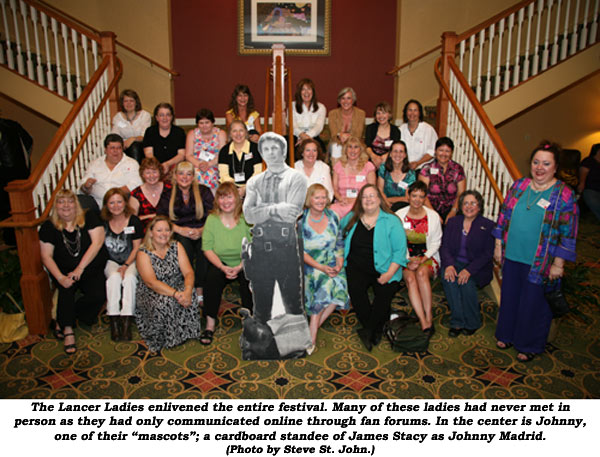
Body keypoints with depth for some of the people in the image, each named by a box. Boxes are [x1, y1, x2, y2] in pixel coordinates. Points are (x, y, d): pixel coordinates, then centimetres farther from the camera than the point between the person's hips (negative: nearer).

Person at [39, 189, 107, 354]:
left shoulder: (89, 218, -2)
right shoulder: (49, 227, 2)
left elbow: (97, 242, -12)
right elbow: (46, 256, -2)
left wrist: (80, 268, -19)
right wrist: (60, 277, -19)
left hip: (91, 270, 0)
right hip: (65, 271, 0)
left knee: (98, 295, -24)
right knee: (67, 288, -32)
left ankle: (63, 320, -3)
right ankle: (68, 329, -19)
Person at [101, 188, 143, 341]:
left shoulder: (133, 221, -4)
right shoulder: (103, 222, 2)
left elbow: (137, 247, -3)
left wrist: (126, 266, -14)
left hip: (130, 261, -1)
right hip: (111, 261, 1)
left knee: (129, 277, -32)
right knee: (114, 277, -31)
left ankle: (126, 322, -34)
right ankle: (114, 321, -30)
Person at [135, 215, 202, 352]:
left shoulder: (176, 247, 1)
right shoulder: (144, 253, -9)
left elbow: (188, 272, -9)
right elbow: (152, 282, -22)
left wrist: (187, 291, -31)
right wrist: (176, 294, -35)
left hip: (177, 287, 3)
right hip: (151, 294, -3)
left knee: (189, 295, -28)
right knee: (164, 302, -34)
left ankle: (184, 331, -10)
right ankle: (164, 338, -11)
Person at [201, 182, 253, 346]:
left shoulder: (246, 218, -6)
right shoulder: (212, 219, -4)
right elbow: (207, 248, -6)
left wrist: (240, 267, -20)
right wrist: (223, 267, -19)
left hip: (244, 263, -1)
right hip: (220, 262, 1)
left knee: (248, 279, -30)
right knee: (212, 276, -29)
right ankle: (210, 322, -16)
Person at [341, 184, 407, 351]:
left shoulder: (391, 221, 2)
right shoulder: (350, 219, 12)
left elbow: (400, 250, -3)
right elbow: (341, 242, 16)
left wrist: (389, 273, -13)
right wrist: (340, 261, 1)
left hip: (382, 268, -1)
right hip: (357, 266, 1)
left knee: (385, 292, -26)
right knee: (355, 288, -27)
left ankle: (368, 331, -3)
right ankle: (375, 331, -10)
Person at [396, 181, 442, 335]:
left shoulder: (433, 216, 3)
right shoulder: (399, 215, 2)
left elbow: (435, 243, 6)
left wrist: (423, 259, -10)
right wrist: (406, 261, -12)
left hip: (428, 257, 0)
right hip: (406, 258, 0)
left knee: (422, 273, -33)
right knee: (410, 278, -30)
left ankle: (428, 317, -28)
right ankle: (425, 323, -33)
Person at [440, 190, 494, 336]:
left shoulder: (488, 225, -1)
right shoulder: (453, 222, 10)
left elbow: (487, 254, -8)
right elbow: (445, 246, 2)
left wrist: (469, 270, -23)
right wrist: (449, 264, -20)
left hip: (478, 267, -2)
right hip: (455, 262, 2)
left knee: (466, 282, -32)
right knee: (448, 277, -30)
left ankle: (472, 323, -8)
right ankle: (457, 322, -21)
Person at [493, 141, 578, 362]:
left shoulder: (564, 195, -10)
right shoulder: (519, 185, 3)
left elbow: (568, 233, -8)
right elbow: (503, 216, 10)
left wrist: (558, 264, -9)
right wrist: (498, 244, 9)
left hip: (539, 263, -4)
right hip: (511, 255, 4)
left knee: (533, 304, 9)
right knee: (509, 298, 17)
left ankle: (529, 345, 30)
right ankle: (507, 335, 38)